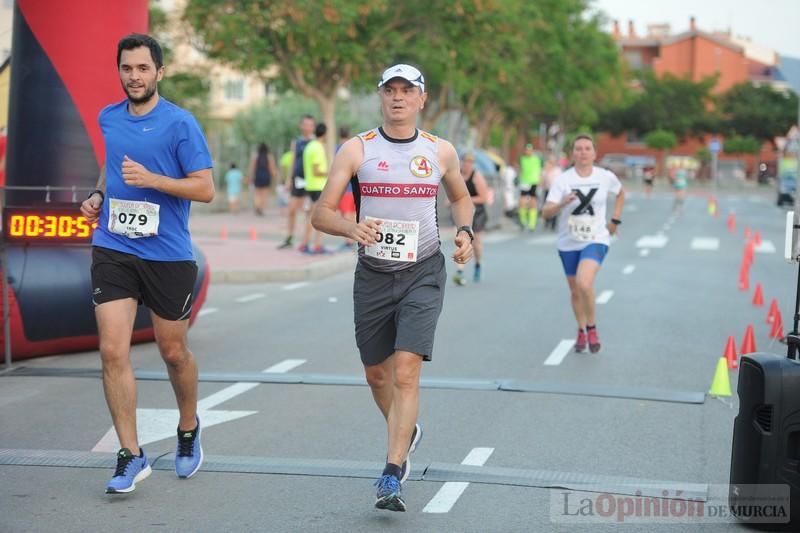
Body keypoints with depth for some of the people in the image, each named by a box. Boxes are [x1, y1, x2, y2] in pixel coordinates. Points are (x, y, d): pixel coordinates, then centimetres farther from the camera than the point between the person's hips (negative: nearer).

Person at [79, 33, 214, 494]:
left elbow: (206, 189, -12)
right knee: (113, 352, -8)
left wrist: (150, 179, -21)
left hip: (168, 255, -3)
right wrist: (98, 195, 10)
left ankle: (189, 431, 39)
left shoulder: (180, 123, -9)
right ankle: (131, 456, 0)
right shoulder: (109, 118, 8)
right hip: (113, 251, 3)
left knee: (174, 352, 11)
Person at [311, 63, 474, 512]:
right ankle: (406, 434, 43)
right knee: (377, 374, 13)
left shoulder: (441, 151, 3)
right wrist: (352, 228, -27)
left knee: (406, 373, -15)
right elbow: (322, 213, -6)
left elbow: (461, 197, 22)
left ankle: (391, 478, -13)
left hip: (424, 273, -1)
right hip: (373, 273, 2)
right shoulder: (357, 150, -1)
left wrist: (466, 231, 1)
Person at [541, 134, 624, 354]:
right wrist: (563, 203, -34)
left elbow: (621, 193, 18)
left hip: (596, 240, -2)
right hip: (568, 243, 2)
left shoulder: (606, 177, -5)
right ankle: (581, 332, 37)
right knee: (575, 291, 14)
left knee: (584, 283, -25)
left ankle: (592, 328, -2)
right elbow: (546, 213, -16)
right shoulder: (563, 180, -9)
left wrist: (615, 220, 10)